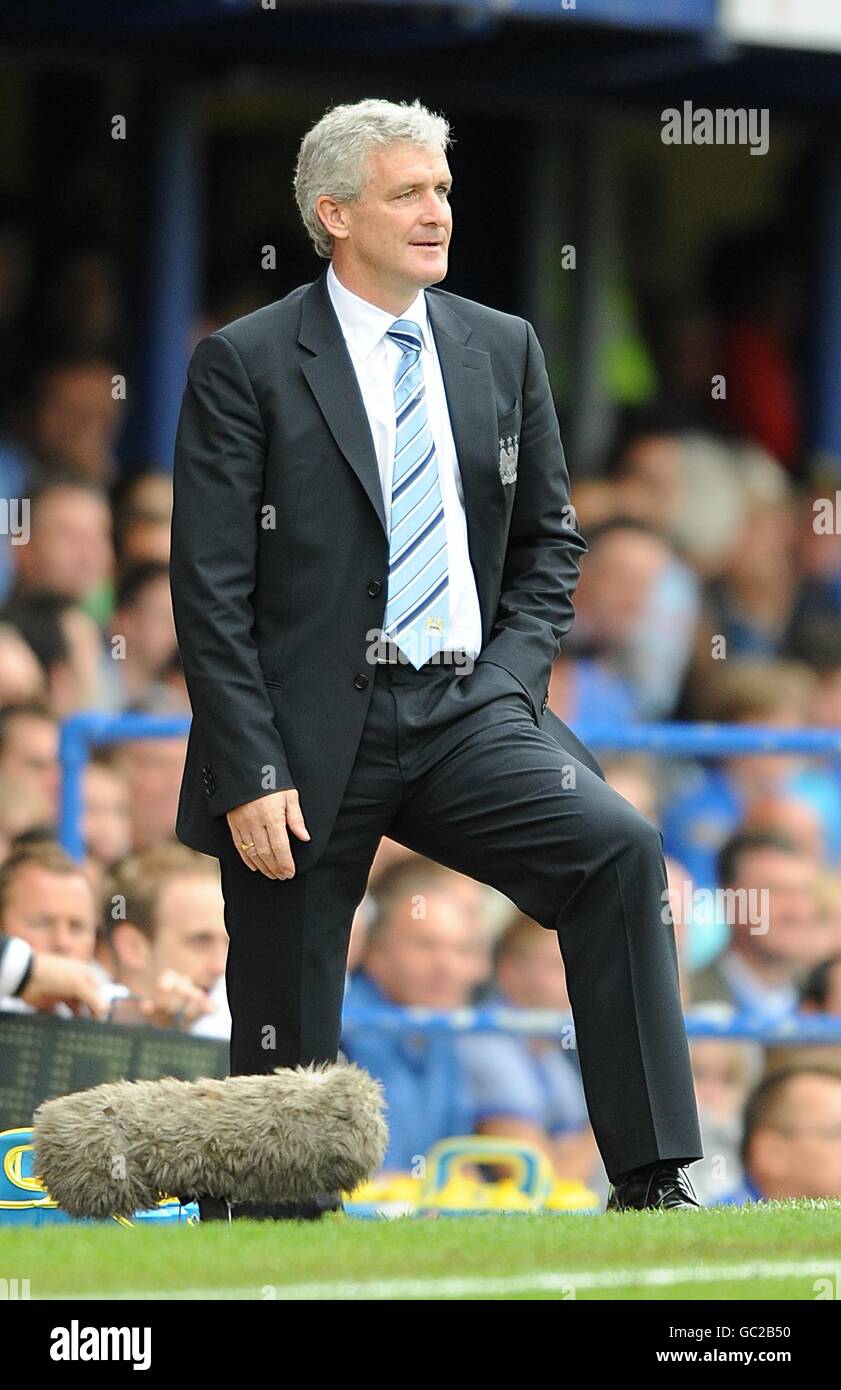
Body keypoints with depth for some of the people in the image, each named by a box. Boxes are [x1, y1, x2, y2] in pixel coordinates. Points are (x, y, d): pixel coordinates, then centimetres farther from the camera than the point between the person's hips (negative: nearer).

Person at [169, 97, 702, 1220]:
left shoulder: (504, 350, 11)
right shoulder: (244, 366, -3)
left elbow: (550, 537, 19)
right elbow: (210, 591, -5)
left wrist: (515, 672, 1)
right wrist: (252, 774, -12)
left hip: (467, 716, 3)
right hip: (312, 732, -3)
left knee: (619, 848, -23)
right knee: (287, 1058, -1)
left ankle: (652, 1183, -22)